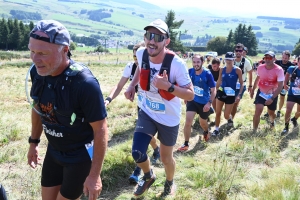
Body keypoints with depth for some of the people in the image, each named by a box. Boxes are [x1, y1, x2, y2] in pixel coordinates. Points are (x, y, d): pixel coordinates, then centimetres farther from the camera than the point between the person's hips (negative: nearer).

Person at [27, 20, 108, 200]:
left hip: (80, 156, -6)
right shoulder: (37, 72, -11)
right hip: (53, 151, 6)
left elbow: (101, 130, -22)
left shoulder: (85, 83, -30)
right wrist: (34, 142, 16)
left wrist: (94, 175, -18)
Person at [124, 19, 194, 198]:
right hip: (147, 113, 3)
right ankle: (149, 176, 29)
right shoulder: (141, 54, -13)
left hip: (169, 118, -3)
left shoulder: (176, 64, -28)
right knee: (137, 153, -7)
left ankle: (170, 184, 48)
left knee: (166, 158, 14)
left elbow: (190, 95, -24)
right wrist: (132, 86, 1)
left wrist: (168, 86, -38)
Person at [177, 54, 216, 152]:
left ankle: (206, 132, 56)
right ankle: (186, 144, 2)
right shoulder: (190, 71, -11)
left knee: (203, 123, 19)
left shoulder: (207, 74, -19)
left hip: (204, 102, -1)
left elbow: (213, 90, -14)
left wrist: (209, 103, -23)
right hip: (192, 100, 2)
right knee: (188, 121, -12)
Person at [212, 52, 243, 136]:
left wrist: (239, 95, -12)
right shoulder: (222, 70, 1)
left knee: (226, 115, 3)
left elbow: (241, 84, -5)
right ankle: (216, 129, 17)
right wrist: (215, 91, 12)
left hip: (231, 94, -3)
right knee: (218, 113, 2)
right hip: (221, 92, 3)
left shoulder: (237, 70, -8)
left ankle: (229, 119, 39)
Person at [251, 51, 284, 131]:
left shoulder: (279, 70, -22)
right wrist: (253, 90, 17)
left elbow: (280, 86, -22)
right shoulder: (260, 67, -9)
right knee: (258, 111, -14)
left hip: (272, 94, -1)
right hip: (261, 92, 1)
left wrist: (272, 98, -29)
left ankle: (272, 121, 54)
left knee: (271, 113, 17)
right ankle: (254, 131, -3)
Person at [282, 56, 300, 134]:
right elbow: (287, 74, 12)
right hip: (292, 93, -1)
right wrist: (285, 84, 4)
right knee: (288, 110, -14)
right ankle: (286, 127, 1)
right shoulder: (292, 68, -12)